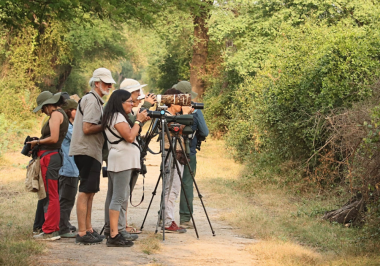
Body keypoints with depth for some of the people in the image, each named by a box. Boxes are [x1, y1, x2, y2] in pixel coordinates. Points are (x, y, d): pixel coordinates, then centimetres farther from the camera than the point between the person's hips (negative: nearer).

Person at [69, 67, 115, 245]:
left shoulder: (97, 101, 19)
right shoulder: (91, 100, -12)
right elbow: (87, 129, -20)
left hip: (93, 152, 11)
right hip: (86, 152, -11)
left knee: (90, 191, 13)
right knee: (86, 191, -10)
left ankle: (88, 229, 20)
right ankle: (82, 233, -9)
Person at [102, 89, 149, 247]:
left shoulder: (115, 116, 21)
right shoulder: (117, 117, -10)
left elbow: (131, 135, 23)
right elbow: (129, 136, -18)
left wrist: (141, 122, 14)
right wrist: (138, 121, -7)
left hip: (117, 161, 11)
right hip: (122, 160, -11)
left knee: (113, 197, 12)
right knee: (119, 198, -13)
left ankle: (109, 229, 17)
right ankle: (114, 235, -17)